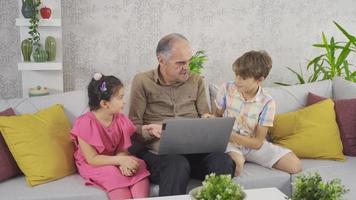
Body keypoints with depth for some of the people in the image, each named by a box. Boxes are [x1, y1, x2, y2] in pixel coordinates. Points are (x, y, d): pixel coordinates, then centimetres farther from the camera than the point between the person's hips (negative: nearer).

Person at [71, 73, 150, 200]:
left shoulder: (121, 120, -4)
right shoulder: (85, 123, -22)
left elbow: (123, 149, -3)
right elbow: (92, 159, -22)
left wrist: (123, 162, -28)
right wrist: (120, 160, -32)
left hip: (114, 162, 5)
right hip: (93, 165, -5)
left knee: (139, 166, -21)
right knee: (114, 174, -33)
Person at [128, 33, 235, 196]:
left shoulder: (196, 81, 18)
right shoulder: (142, 82, 6)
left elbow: (206, 117, 18)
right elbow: (133, 126, 3)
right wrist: (149, 131, -19)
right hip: (157, 152, -3)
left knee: (224, 162, -28)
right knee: (178, 165, -38)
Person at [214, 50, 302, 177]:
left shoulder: (267, 103, -12)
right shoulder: (226, 89, -9)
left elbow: (257, 142, -12)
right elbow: (218, 115, 8)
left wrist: (229, 135, -24)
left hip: (253, 145, 3)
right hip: (229, 143, -3)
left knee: (295, 165, -12)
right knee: (236, 163, -40)